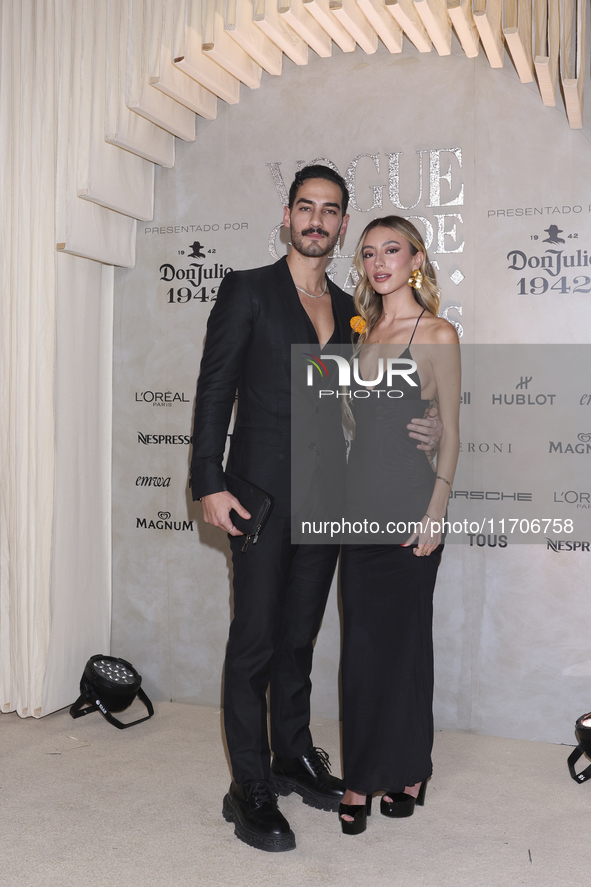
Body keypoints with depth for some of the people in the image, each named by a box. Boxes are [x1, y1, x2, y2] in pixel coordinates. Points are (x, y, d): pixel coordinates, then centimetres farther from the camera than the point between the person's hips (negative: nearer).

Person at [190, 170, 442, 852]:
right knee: (255, 639, -1)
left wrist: (414, 430, 1)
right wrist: (210, 483, -14)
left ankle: (294, 757, 31)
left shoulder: (348, 309, 14)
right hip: (262, 491, -5)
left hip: (324, 496, 5)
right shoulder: (247, 290, -1)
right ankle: (250, 789, 10)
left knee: (299, 636, 16)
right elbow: (214, 389, -6)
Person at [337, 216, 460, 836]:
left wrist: (436, 512, -11)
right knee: (361, 642, 7)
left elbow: (451, 434, -6)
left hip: (410, 505, -5)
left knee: (403, 639, 5)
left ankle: (407, 771, 23)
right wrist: (343, 497, 10)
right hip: (360, 501, 5)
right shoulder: (363, 333, 13)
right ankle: (362, 778, 19)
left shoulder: (437, 335, -5)